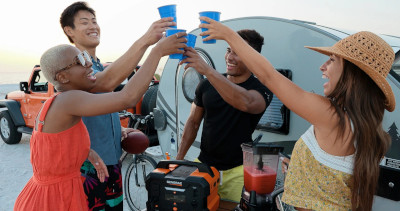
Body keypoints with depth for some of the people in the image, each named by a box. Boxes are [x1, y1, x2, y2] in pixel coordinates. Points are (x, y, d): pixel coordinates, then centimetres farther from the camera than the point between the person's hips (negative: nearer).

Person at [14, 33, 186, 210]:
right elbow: (128, 98, -36)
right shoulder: (68, 99, -24)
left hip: (46, 195, 8)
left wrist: (88, 151, 5)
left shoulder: (53, 104, 3)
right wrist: (158, 50, -28)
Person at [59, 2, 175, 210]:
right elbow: (107, 82, -38)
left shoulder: (100, 67, 12)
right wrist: (144, 41, -44)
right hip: (88, 166, -8)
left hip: (112, 160, 8)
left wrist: (120, 130, 5)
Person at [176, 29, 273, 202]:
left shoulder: (261, 89, -10)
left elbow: (246, 103, -35)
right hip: (203, 164, 3)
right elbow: (193, 122, 10)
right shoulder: (207, 85, 2)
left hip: (237, 171, -3)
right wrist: (179, 158, 5)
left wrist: (207, 70, -41)